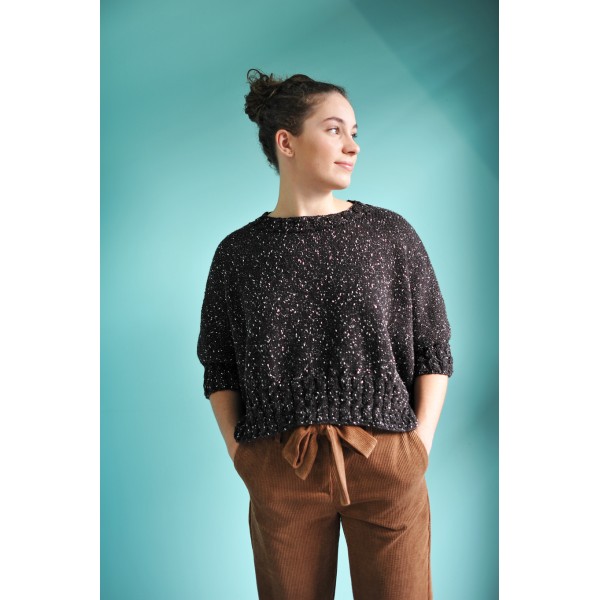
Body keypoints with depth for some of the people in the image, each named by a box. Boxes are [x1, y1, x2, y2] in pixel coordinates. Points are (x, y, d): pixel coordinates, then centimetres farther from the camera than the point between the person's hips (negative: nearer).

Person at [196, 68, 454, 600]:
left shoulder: (391, 235, 2)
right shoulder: (239, 253, 3)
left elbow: (434, 350, 4)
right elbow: (219, 367, 8)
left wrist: (420, 442, -3)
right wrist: (238, 450, -1)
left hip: (387, 463, 0)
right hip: (279, 473, 0)